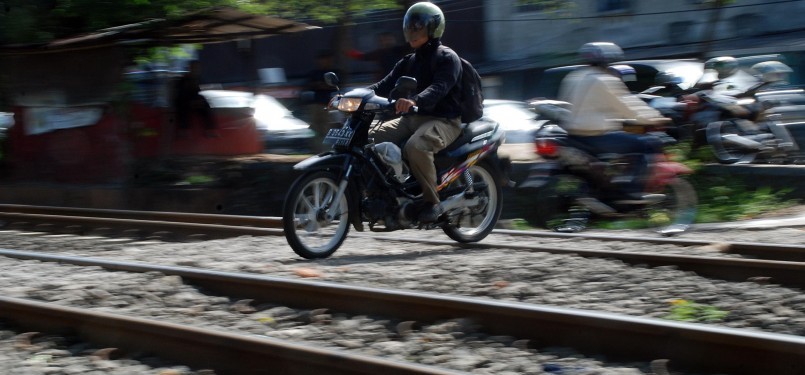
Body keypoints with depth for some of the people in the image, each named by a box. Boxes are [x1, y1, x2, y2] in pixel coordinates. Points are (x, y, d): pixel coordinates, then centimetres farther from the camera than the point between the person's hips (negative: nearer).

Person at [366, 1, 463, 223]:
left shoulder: (447, 58, -6)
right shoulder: (408, 62, 19)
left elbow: (439, 88, -25)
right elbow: (386, 85, 8)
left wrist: (414, 101, -45)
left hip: (443, 121, -8)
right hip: (412, 119, 8)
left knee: (415, 147, -38)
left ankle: (433, 202, -23)